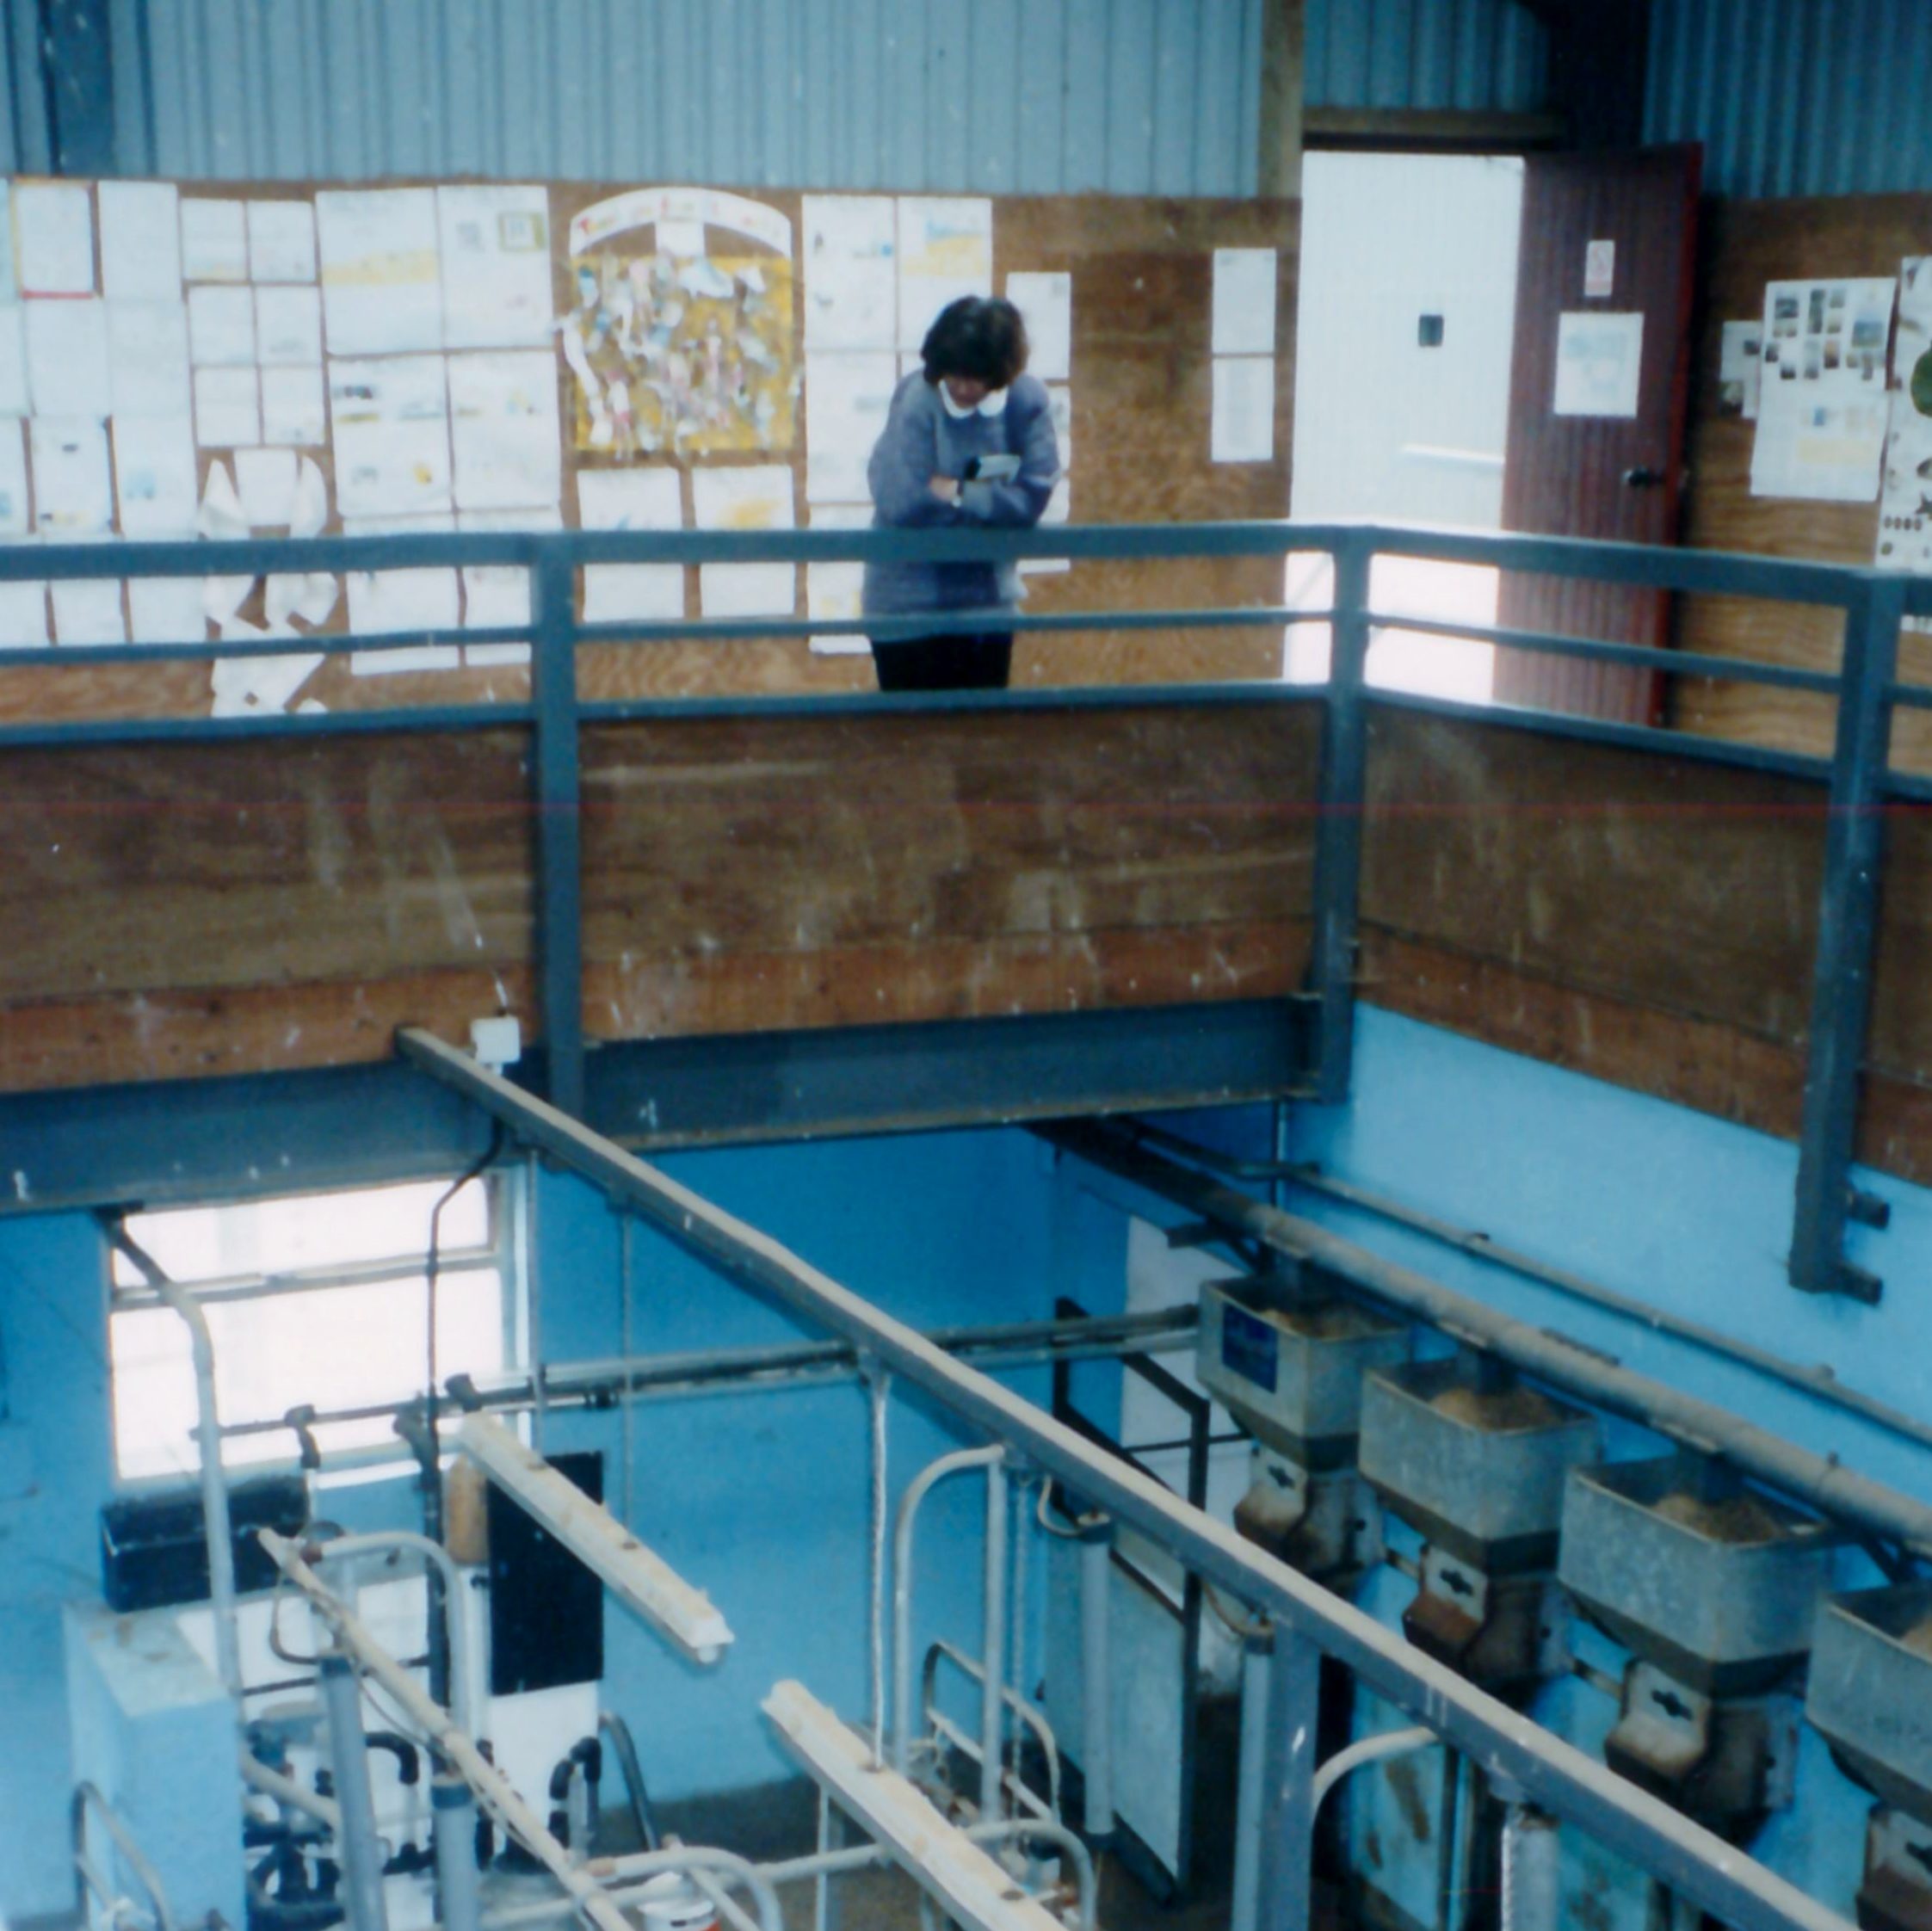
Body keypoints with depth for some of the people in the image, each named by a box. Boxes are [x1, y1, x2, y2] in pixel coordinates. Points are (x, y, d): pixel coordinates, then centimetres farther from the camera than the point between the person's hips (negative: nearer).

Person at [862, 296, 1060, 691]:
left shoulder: (1028, 401, -8)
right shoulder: (916, 400, -18)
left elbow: (1033, 495, -13)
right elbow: (905, 506, -25)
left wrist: (960, 493, -17)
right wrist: (992, 501, -13)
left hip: (989, 599, 3)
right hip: (911, 604, -3)